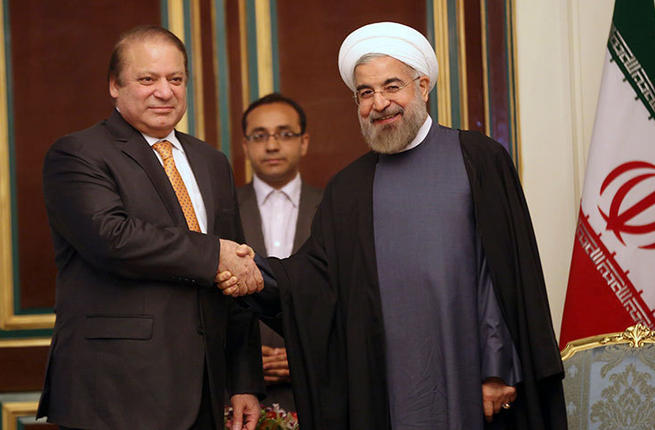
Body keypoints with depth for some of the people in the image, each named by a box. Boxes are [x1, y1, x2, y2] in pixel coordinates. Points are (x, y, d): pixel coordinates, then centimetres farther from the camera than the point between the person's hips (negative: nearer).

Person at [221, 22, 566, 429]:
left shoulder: (478, 159, 2)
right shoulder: (348, 189, 13)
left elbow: (505, 272, -4)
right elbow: (316, 273, 6)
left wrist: (499, 370, -9)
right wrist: (259, 275, -14)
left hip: (467, 380, -3)